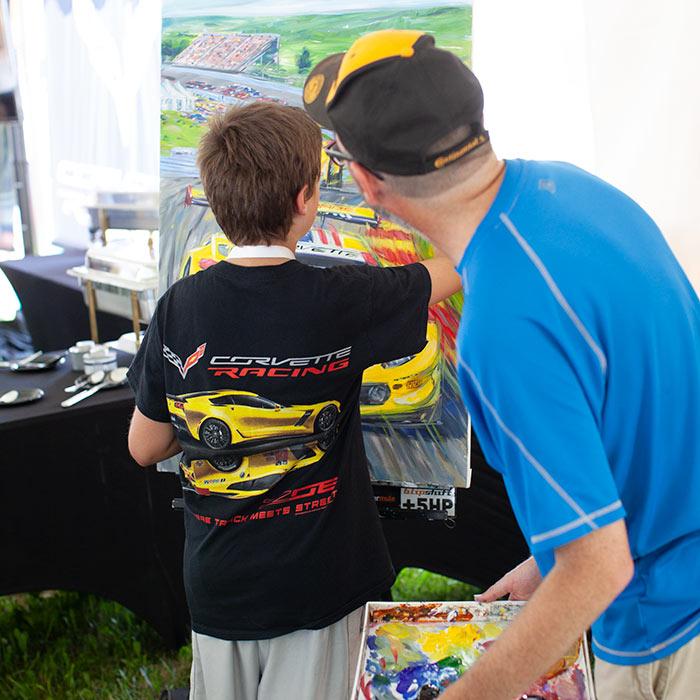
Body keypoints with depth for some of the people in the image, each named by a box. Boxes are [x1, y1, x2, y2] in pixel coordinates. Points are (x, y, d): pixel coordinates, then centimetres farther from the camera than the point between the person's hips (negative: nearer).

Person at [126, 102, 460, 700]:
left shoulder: (180, 307, -10)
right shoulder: (341, 299, -18)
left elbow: (145, 447, 0)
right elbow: (455, 270, 0)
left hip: (217, 585, 3)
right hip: (320, 583, -3)